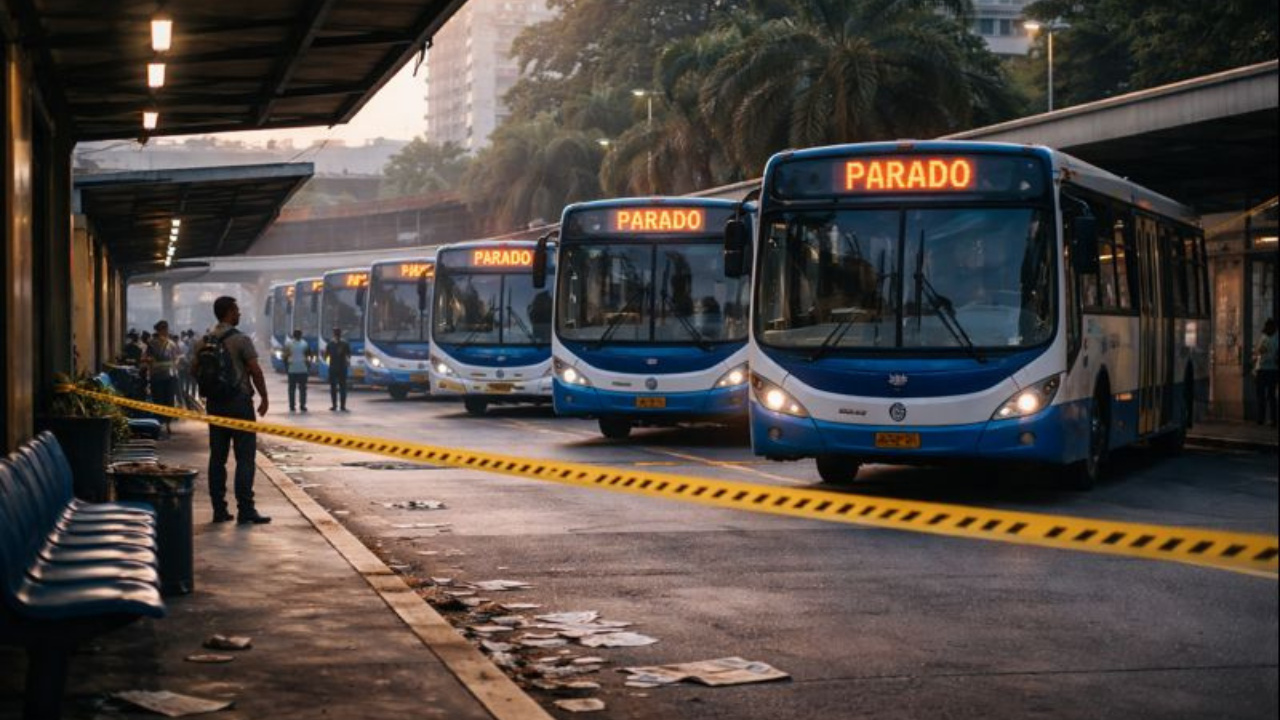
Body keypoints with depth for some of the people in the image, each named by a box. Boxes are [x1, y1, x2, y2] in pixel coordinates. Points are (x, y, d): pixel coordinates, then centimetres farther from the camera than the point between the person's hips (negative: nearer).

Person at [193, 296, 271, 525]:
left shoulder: (205, 340, 8)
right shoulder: (241, 340, -11)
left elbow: (194, 369, 12)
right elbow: (255, 371, -13)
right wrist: (264, 397, -3)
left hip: (215, 403, 7)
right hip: (239, 401, -6)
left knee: (217, 457, 9)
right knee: (245, 457, -4)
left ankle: (219, 510, 10)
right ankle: (245, 510, -7)